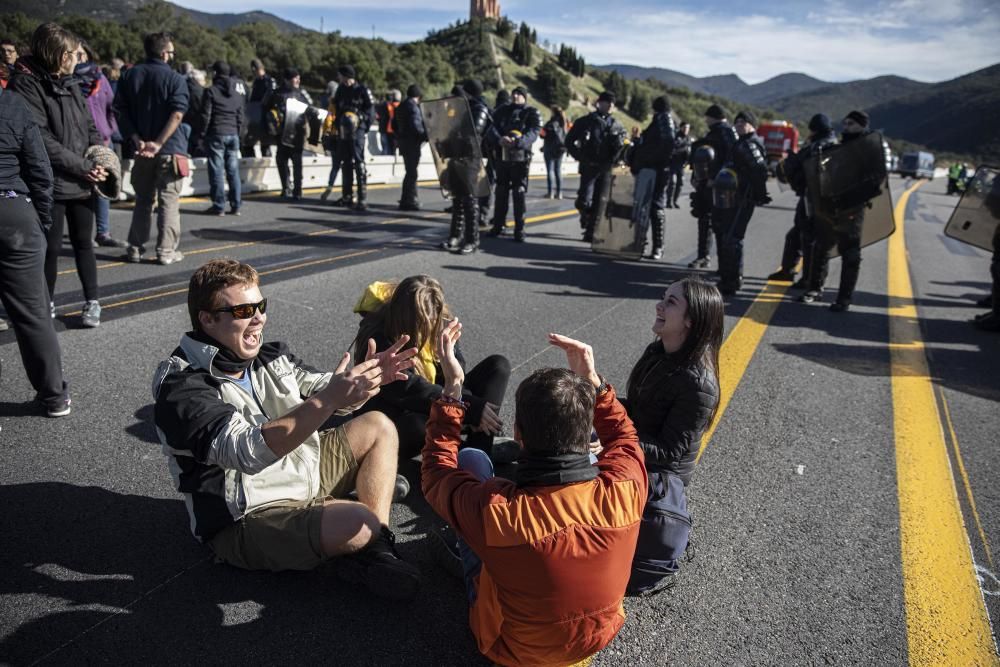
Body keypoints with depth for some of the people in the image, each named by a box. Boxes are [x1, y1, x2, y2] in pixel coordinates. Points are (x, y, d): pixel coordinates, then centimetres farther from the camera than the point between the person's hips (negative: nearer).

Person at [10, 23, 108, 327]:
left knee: (83, 243, 10)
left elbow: (89, 126, 16)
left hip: (82, 182, 5)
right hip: (51, 183, -5)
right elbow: (42, 140, -16)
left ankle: (92, 302, 18)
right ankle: (47, 301, 23)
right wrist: (84, 167, -16)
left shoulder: (70, 83, 12)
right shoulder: (26, 84, -9)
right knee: (51, 246, 6)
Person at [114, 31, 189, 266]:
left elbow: (120, 111, 1)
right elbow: (177, 114, -18)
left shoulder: (129, 75, 7)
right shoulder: (175, 78, -6)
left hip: (141, 149, 4)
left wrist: (137, 140, -5)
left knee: (142, 200, 14)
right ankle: (166, 251, 3)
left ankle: (135, 249, 15)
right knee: (168, 201, 3)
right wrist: (159, 143, -19)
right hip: (170, 149, -4)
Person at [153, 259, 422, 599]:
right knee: (357, 523, -33)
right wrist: (328, 399, -44)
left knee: (378, 427, 8)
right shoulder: (181, 388, -23)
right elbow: (247, 451, -36)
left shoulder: (269, 356, 0)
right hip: (249, 520, -9)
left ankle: (377, 546, -5)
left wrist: (368, 376, -13)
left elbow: (317, 391, 9)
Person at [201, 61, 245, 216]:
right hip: (233, 135, 5)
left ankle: (219, 206, -1)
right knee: (233, 171, 6)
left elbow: (205, 115, -7)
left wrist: (203, 133, 1)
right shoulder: (237, 94, 12)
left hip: (216, 135, -5)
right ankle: (236, 206, 7)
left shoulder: (211, 91, -5)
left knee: (216, 171, -1)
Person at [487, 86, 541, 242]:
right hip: (502, 156, 4)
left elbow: (533, 133, -14)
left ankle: (519, 229, -1)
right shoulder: (502, 111, 12)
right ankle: (499, 225, 21)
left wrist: (516, 141, -31)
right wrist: (499, 139, -23)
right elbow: (492, 129, 0)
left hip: (520, 158, -4)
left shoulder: (531, 113, 2)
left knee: (519, 193, -5)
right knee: (501, 192, 10)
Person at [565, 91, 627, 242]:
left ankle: (591, 232, 10)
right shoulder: (585, 122, 2)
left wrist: (612, 160, -1)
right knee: (584, 201, -10)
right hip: (589, 167, -2)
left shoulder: (616, 126, 10)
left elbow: (622, 147, 16)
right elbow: (569, 141, 4)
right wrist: (580, 157, -5)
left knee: (600, 202, 1)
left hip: (606, 169, 3)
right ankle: (585, 217, 23)